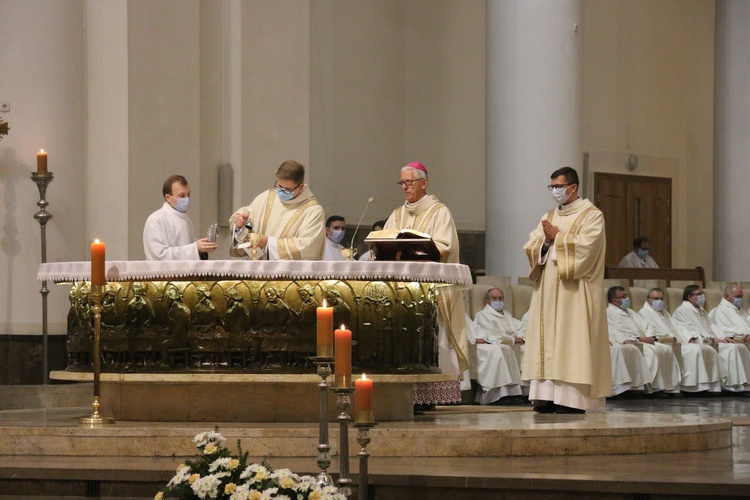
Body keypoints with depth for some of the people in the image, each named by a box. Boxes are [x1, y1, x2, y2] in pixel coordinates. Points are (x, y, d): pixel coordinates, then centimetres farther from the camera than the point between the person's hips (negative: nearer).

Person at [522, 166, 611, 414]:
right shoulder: (550, 217, 19)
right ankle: (547, 395, -2)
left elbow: (586, 245, -16)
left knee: (572, 340, -11)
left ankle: (572, 397, -13)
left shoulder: (591, 215, -1)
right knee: (548, 341, 0)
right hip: (548, 291, 7)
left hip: (574, 293, -7)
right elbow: (530, 247, 11)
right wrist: (546, 239, -8)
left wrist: (558, 237, -8)